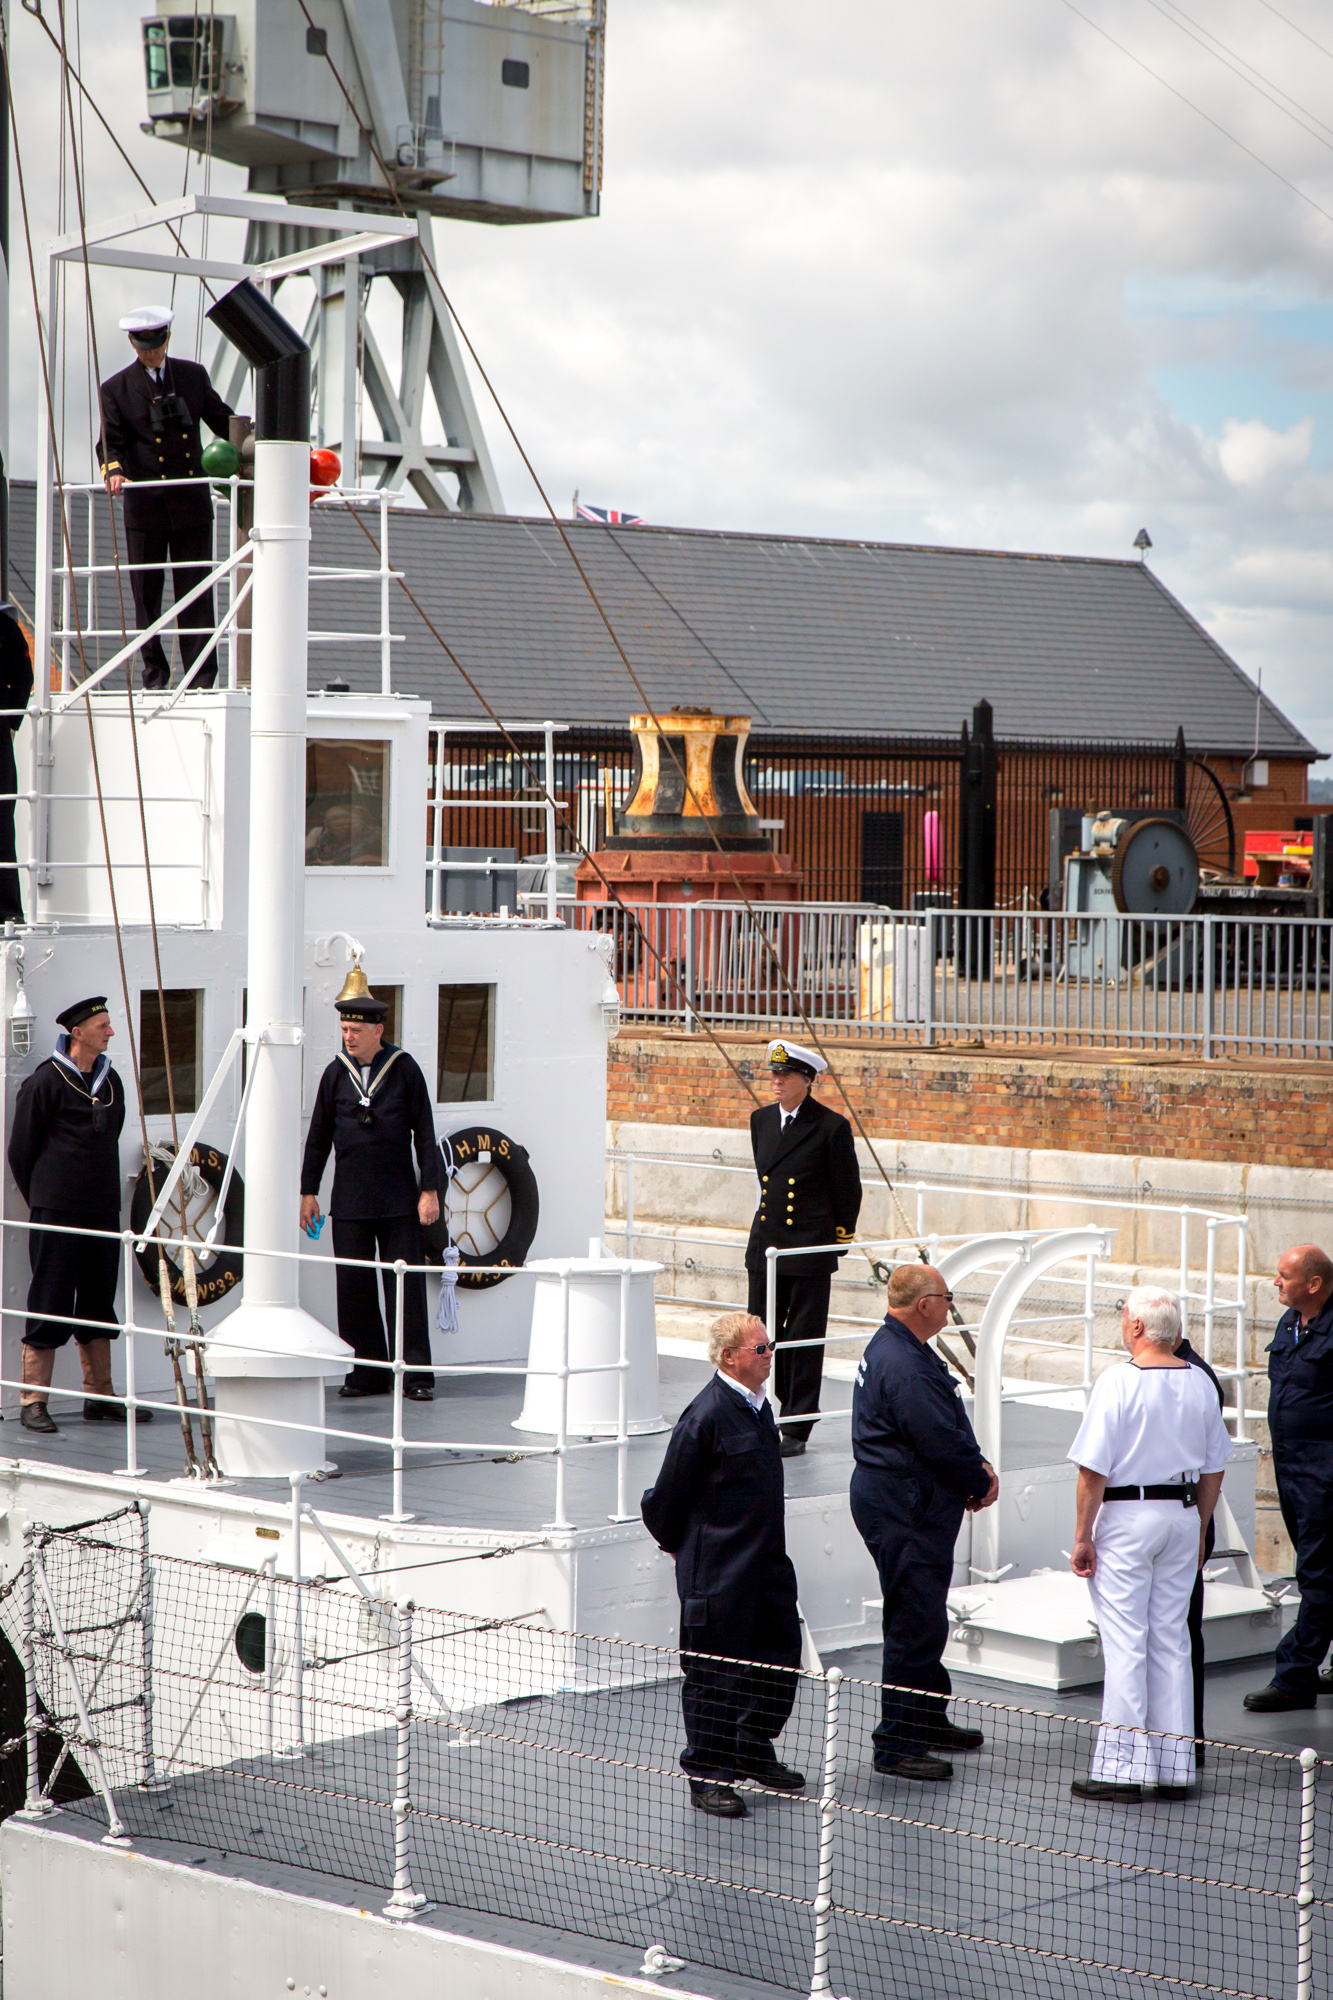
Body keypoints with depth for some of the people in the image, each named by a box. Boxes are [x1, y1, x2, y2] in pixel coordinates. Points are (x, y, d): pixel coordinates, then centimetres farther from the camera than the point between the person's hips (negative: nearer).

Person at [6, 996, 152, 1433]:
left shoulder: (111, 1082, 11)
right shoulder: (44, 1082, -9)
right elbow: (20, 1151, -4)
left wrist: (102, 1193, 16)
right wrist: (41, 1201, 2)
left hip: (102, 1211, 6)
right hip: (56, 1214, -6)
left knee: (98, 1306, 11)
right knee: (49, 1306, -4)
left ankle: (99, 1397, 18)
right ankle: (33, 1401, 1)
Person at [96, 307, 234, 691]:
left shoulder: (193, 375, 10)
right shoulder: (116, 389, 4)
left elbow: (223, 422, 17)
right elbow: (110, 443, -3)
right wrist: (113, 471, -25)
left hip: (192, 504, 1)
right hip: (145, 505, -1)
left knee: (196, 591, -2)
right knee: (146, 593, 2)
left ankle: (202, 677, -1)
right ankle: (154, 671, 12)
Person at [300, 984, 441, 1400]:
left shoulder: (404, 1069, 0)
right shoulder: (335, 1074, 7)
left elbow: (424, 1133, 2)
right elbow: (318, 1136, 12)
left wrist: (430, 1190, -3)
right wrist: (308, 1191, 8)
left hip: (399, 1201, -2)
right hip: (349, 1203, 2)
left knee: (407, 1287, -3)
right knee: (353, 1289, 1)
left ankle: (415, 1375, 3)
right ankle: (369, 1373, 10)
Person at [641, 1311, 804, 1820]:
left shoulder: (758, 1405, 8)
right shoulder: (707, 1415, -19)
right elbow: (667, 1496, -11)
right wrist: (680, 1545, 2)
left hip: (766, 1563, 8)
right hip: (718, 1572, -8)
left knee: (781, 1659, 14)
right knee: (715, 1673, 1)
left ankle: (754, 1753, 33)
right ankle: (708, 1775, 13)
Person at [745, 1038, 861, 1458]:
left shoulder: (831, 1127, -8)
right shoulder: (761, 1120, 9)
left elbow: (848, 1191, -1)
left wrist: (837, 1240, 5)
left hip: (810, 1250, -5)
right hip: (765, 1246, 5)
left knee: (804, 1339, 1)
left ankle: (797, 1429, 7)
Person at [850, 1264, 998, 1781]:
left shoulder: (896, 1348, 12)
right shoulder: (904, 1366, -23)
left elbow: (949, 1429, 16)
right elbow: (942, 1442, -23)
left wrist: (978, 1467, 2)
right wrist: (982, 1483, -7)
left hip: (900, 1502, 12)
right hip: (905, 1510, -12)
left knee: (924, 1618, 22)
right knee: (916, 1624, -7)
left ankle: (929, 1719, 35)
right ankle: (897, 1746, -3)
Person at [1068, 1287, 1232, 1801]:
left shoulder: (1118, 1383, -13)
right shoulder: (1201, 1383, 5)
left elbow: (1093, 1469, -15)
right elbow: (1214, 1468, 12)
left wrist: (1083, 1537, -8)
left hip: (1128, 1514, -6)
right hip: (1183, 1514, 6)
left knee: (1124, 1642, -3)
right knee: (1171, 1641, 11)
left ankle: (1121, 1767, -1)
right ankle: (1174, 1766, 13)